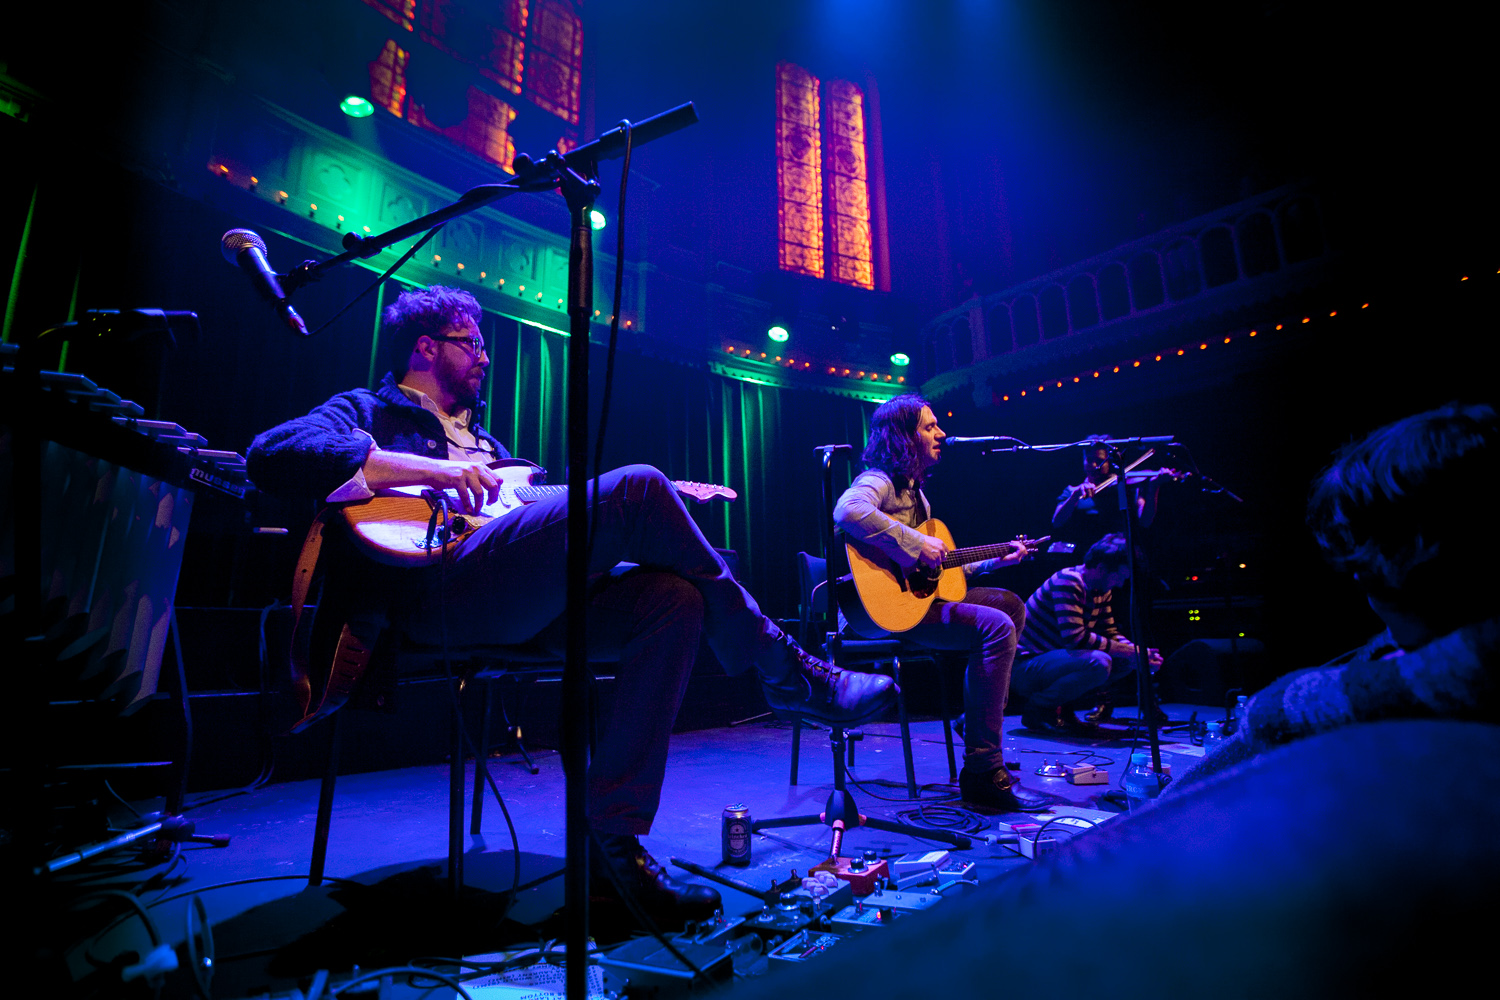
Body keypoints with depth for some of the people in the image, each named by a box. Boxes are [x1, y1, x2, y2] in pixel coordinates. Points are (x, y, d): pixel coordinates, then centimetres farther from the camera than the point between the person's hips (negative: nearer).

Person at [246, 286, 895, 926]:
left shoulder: (481, 439, 37)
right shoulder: (368, 410, 16)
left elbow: (546, 522, 31)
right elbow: (271, 455, -5)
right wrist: (428, 470, -15)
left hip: (525, 604, 8)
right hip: (437, 590, -7)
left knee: (675, 599, -17)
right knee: (637, 486, -22)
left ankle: (614, 842, -14)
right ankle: (786, 674, -12)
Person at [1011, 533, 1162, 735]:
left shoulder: (1102, 590, 9)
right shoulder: (1068, 582, -21)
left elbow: (1110, 632, 13)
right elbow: (1075, 638, -28)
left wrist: (1141, 653, -5)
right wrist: (1129, 651, -21)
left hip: (1053, 660, 10)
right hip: (1024, 666, -10)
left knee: (1125, 661, 5)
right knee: (1098, 662, -31)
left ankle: (1062, 708, 7)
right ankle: (1038, 709, -11)